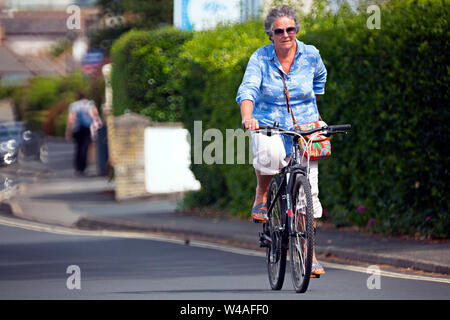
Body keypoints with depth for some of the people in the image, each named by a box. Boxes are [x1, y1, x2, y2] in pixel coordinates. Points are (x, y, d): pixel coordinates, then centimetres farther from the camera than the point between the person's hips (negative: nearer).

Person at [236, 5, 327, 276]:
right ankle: (262, 195, -7)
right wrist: (247, 117, -41)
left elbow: (319, 78, 22)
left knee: (308, 190, -6)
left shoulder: (310, 55, 0)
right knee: (270, 153, -38)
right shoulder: (260, 58, -8)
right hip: (268, 127, -2)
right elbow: (248, 89, -22)